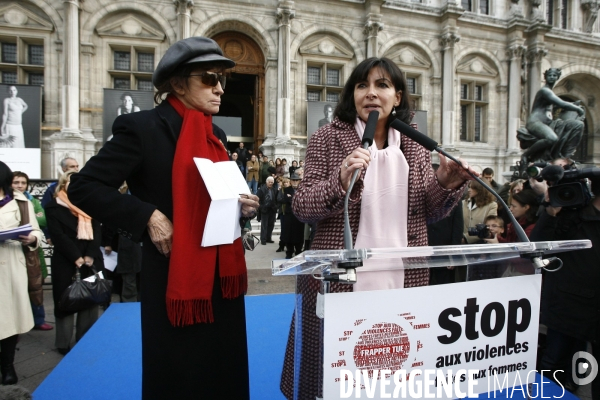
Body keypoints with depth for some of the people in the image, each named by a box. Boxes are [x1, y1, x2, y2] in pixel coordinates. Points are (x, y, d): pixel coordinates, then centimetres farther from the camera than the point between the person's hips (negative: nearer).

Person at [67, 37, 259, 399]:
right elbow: (84, 187, -10)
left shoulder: (216, 135, 11)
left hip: (222, 278, 7)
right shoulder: (142, 127, -10)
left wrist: (243, 207, -1)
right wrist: (148, 216, -20)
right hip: (175, 278, -6)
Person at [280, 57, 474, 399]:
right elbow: (301, 207, -9)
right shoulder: (329, 137, -3)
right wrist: (341, 182, -26)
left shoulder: (416, 144, 7)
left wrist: (447, 184, -9)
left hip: (403, 280, 3)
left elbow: (428, 213, 11)